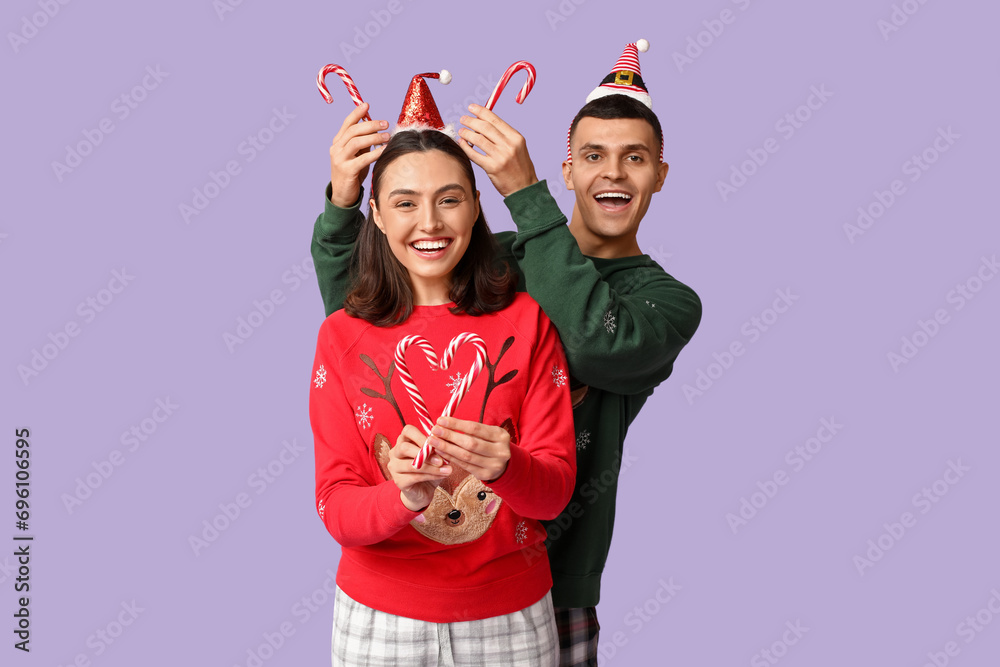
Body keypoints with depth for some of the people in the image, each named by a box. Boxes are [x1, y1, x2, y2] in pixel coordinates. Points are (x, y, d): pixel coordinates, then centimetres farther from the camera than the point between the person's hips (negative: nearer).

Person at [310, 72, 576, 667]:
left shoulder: (524, 321, -6)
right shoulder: (343, 336, -6)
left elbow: (557, 487, -9)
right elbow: (337, 509, -10)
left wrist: (505, 467, -30)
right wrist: (404, 497, -30)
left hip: (511, 616, 1)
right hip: (382, 617, 0)